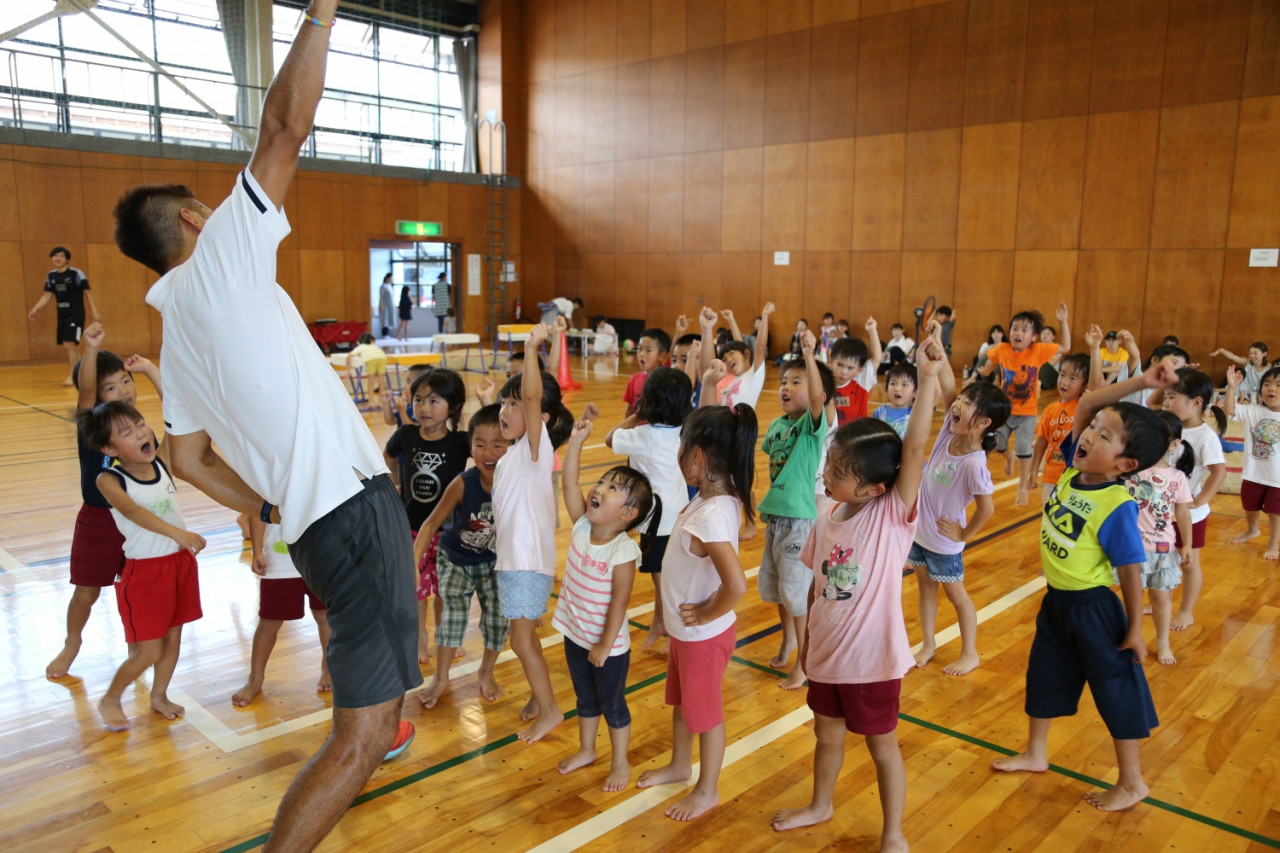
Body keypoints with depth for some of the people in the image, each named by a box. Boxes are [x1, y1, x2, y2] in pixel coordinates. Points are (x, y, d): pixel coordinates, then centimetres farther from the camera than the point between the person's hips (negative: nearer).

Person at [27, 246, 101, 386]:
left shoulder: (76, 274, -10)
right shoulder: (51, 276, 7)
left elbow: (87, 293, -9)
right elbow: (47, 295, 12)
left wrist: (94, 312, -14)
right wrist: (35, 309, 2)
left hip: (75, 314, -6)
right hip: (62, 315, 7)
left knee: (69, 344, -16)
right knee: (66, 346, 11)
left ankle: (71, 377, -11)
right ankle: (75, 374, 27)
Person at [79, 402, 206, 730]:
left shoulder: (162, 459, 0)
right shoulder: (109, 481, -16)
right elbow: (133, 511, -32)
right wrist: (177, 533, -45)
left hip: (180, 563, 5)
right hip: (144, 571, -5)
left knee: (173, 639, 16)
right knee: (148, 652, 3)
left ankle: (159, 696, 38)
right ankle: (110, 699, 29)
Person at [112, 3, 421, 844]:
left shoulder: (177, 335, 18)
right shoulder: (220, 262, -4)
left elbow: (188, 459, 20)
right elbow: (286, 127, -11)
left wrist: (272, 510, 21)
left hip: (315, 518, 10)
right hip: (354, 509, -10)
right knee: (360, 738, -7)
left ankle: (382, 732, 55)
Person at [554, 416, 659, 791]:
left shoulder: (623, 552, -26)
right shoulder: (583, 527, -9)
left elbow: (619, 603, -22)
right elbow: (569, 483, -14)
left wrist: (605, 646, -18)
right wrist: (577, 439, -20)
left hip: (608, 646, -6)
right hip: (575, 636, 6)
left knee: (613, 704, 15)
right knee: (585, 699, 26)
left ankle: (620, 763, 34)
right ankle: (586, 750, 47)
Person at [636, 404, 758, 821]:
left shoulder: (709, 517, -35)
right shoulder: (717, 496, -8)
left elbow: (736, 584, -40)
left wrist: (707, 616, -26)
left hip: (702, 636, -9)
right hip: (684, 629, 9)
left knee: (704, 712, 13)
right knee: (680, 701, 27)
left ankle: (707, 791, 36)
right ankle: (679, 765, 51)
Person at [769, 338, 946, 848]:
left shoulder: (893, 515, -19)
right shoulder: (829, 519, -3)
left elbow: (914, 450, -32)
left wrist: (928, 378, -38)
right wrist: (808, 638, 13)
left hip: (872, 656, -5)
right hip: (827, 651, 5)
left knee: (881, 744, 14)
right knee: (827, 734, 24)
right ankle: (821, 805, 49)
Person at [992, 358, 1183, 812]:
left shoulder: (1118, 508, -27)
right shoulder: (1075, 469, -9)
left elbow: (1130, 570, -20)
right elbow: (1085, 404, -8)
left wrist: (1135, 631, -14)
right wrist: (1140, 382, -15)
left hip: (1094, 608, -8)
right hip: (1057, 600, 8)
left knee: (1116, 689, 10)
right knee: (1044, 675, 22)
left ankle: (1131, 783, 28)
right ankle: (1035, 754, 42)